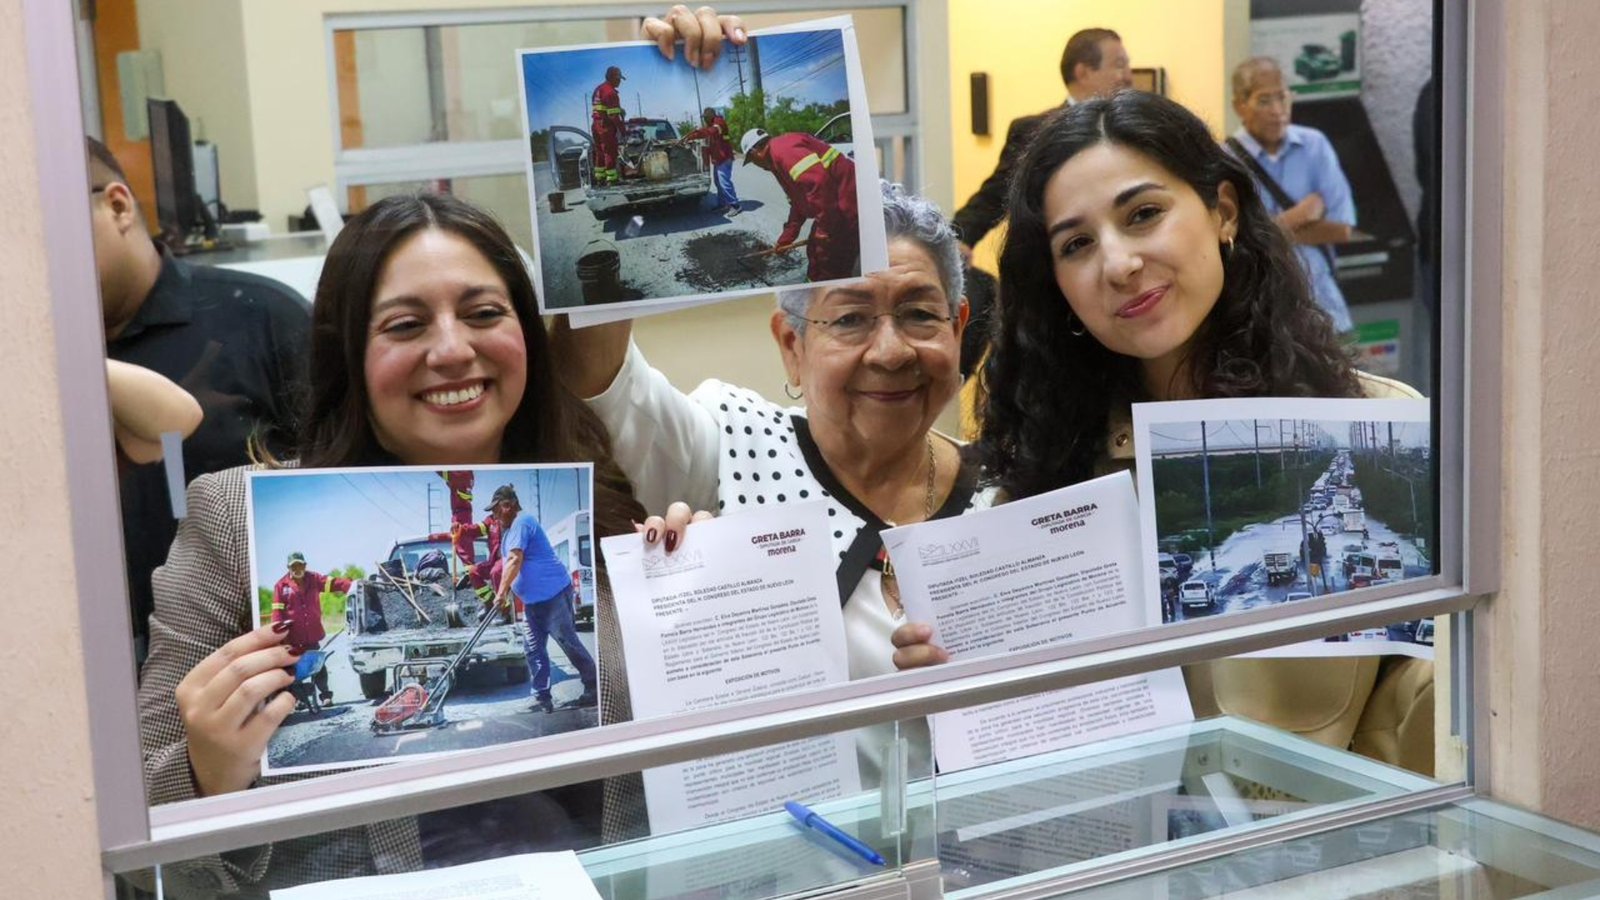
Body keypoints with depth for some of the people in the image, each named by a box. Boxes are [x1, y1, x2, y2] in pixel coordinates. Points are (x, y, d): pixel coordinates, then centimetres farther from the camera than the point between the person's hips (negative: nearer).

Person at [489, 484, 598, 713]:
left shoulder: (521, 523, -13)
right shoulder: (512, 527, 20)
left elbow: (515, 560, -22)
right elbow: (511, 563, 26)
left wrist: (502, 592, -20)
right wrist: (505, 594, 21)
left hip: (553, 593, -11)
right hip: (534, 600, 11)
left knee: (568, 642, -7)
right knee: (535, 650, 5)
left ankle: (594, 690, 0)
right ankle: (542, 700, 5)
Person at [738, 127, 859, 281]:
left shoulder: (782, 149, -16)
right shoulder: (778, 160, 20)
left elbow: (819, 179, -29)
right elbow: (798, 202, 29)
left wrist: (824, 227, -23)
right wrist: (785, 238, 32)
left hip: (845, 208, -11)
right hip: (836, 207, 11)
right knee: (815, 253, 24)